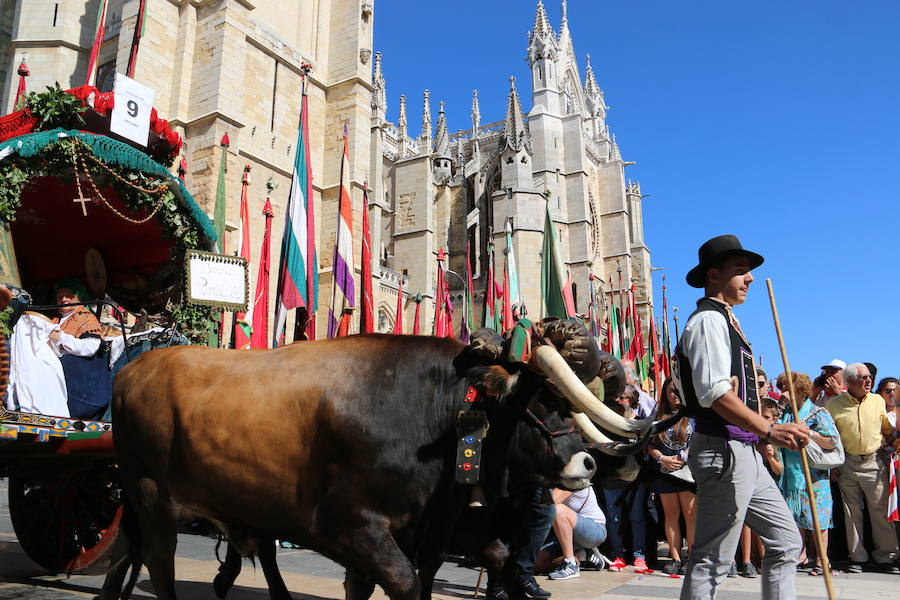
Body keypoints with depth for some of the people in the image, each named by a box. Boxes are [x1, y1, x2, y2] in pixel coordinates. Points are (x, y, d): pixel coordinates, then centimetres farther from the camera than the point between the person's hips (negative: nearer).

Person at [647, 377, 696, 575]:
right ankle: (675, 558, 10)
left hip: (688, 470, -3)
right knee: (671, 515, 5)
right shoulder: (659, 417, 11)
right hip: (665, 471, 3)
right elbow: (650, 444, 8)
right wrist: (662, 458, -7)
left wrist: (682, 458, -11)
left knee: (690, 514, -4)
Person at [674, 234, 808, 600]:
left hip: (745, 453, 11)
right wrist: (769, 430, -28)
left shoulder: (724, 321, 20)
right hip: (724, 451, -11)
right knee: (712, 560, -4)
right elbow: (715, 392, -24)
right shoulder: (709, 320, -12)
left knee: (786, 543, 16)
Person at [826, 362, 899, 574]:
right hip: (847, 464, -1)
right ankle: (857, 558, 15)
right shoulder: (834, 404, -1)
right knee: (852, 512, 6)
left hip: (874, 462, 1)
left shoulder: (878, 400, 6)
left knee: (880, 511, 2)